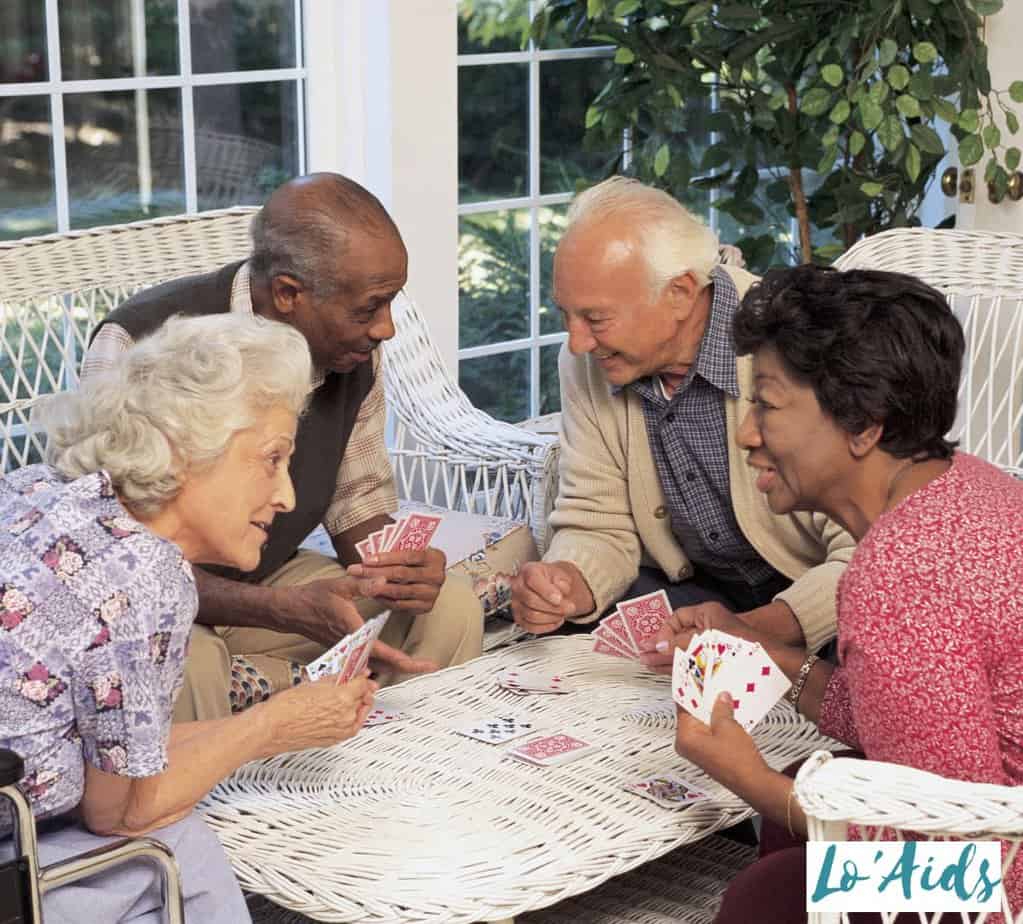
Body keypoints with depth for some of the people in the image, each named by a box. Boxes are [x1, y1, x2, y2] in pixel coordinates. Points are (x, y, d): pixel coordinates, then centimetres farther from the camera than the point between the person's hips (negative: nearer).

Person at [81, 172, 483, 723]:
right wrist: (288, 610, -37)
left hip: (271, 579, 6)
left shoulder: (355, 353, -6)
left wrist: (396, 563, -17)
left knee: (449, 608, -12)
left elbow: (359, 505, 7)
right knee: (188, 668, -38)